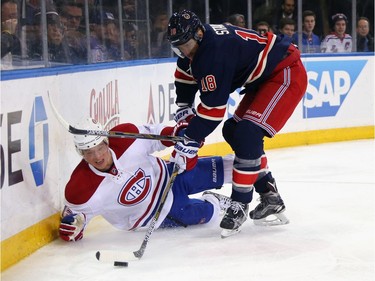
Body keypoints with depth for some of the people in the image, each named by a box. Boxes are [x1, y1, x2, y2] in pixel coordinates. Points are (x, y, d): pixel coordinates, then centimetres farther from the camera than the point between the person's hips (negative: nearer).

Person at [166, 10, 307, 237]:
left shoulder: (216, 50, -30)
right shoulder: (194, 44, -1)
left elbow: (213, 105, -29)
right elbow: (185, 75, 21)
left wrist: (191, 141, -24)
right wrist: (184, 108, 18)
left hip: (287, 74, -11)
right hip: (263, 79, 11)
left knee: (248, 134, -21)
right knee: (233, 131, 10)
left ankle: (240, 204, -11)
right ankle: (269, 195, 15)